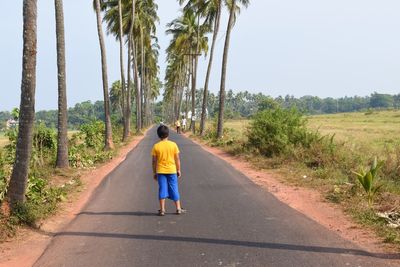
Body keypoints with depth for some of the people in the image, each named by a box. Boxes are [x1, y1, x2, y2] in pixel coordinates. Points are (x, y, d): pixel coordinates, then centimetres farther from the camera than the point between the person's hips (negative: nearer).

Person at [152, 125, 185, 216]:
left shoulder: (156, 146, -4)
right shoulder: (173, 145, -4)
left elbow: (154, 161, -2)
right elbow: (177, 159, -1)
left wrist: (154, 173, 7)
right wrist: (178, 170, 9)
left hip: (160, 171, 0)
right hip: (172, 170, 0)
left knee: (162, 189, 3)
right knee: (174, 189, 8)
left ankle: (162, 209, 1)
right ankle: (178, 209, 12)